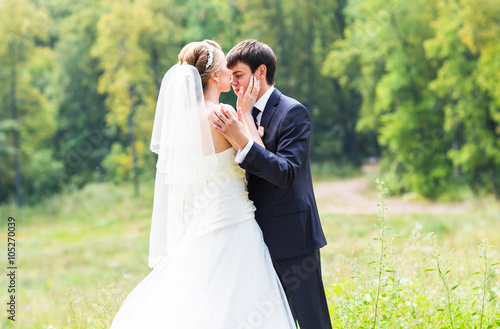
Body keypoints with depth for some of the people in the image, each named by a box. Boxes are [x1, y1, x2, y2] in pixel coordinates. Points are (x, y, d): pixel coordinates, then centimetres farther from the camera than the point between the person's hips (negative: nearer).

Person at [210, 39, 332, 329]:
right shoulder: (246, 115, 12)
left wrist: (241, 140, -30)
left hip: (292, 237, -7)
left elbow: (285, 173, -23)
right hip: (262, 237, 7)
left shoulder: (293, 112, -11)